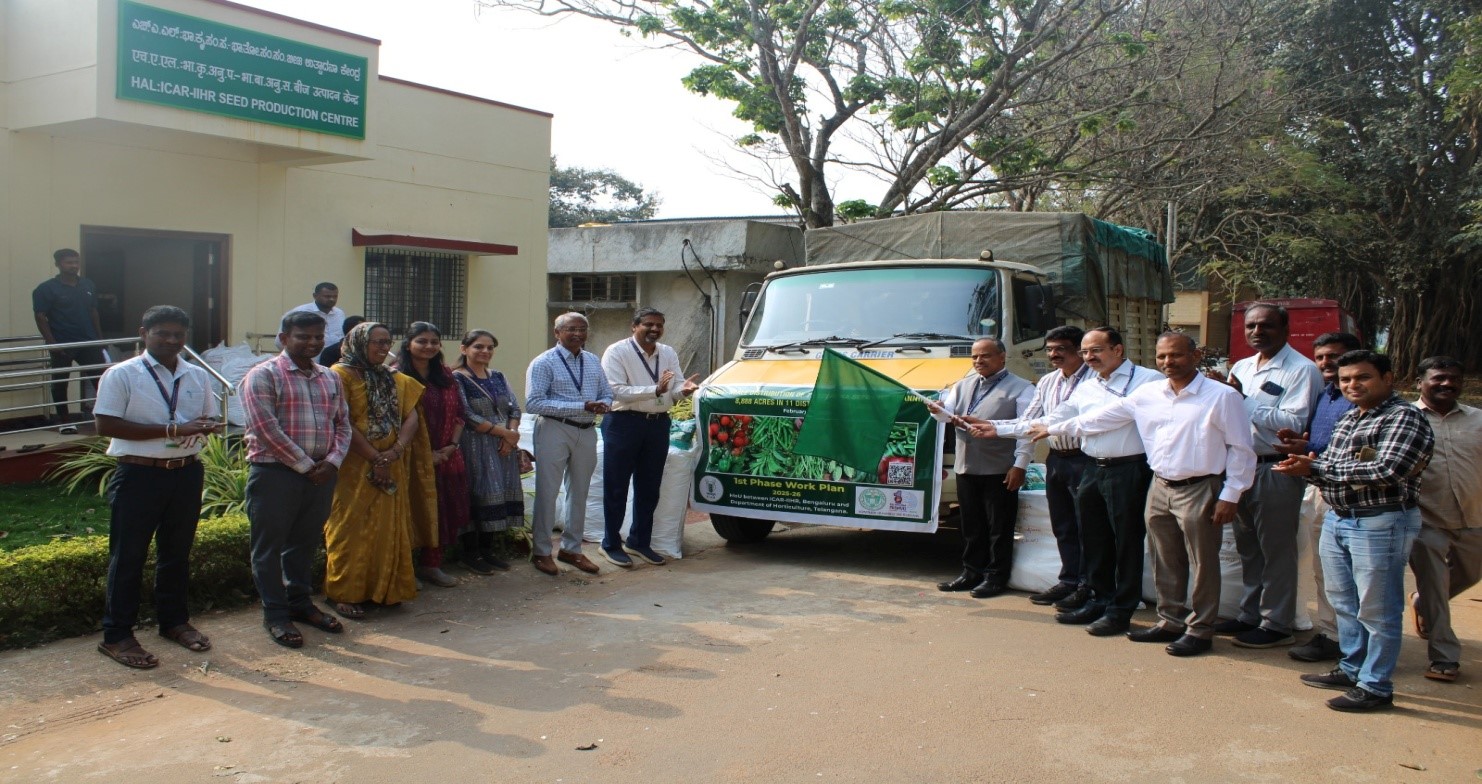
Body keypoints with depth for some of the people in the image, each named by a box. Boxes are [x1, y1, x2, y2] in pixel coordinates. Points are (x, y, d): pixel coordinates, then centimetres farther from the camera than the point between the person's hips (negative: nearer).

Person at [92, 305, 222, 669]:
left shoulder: (198, 376, 9)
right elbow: (106, 424, -15)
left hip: (187, 473, 5)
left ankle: (174, 621, 31)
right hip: (139, 475, -5)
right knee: (128, 557, 2)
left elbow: (207, 419, 18)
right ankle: (116, 635, 12)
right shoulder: (121, 375, -7)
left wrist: (206, 428, -9)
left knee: (177, 552, 16)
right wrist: (171, 430, -21)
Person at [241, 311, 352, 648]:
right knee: (270, 546, 3)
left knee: (305, 543, 15)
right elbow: (266, 428, -15)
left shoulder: (330, 378, 14)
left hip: (321, 474, 6)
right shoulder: (263, 376, -7)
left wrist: (333, 460, -4)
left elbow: (342, 423, 14)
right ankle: (275, 614, 13)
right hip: (275, 473, -5)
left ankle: (300, 602, 29)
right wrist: (305, 464, -14)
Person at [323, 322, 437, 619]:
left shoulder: (396, 380, 14)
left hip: (392, 469, 6)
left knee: (389, 528, 9)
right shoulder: (342, 375, -6)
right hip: (355, 468, -6)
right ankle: (345, 594, 6)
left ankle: (385, 589, 19)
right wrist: (375, 458, -16)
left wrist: (395, 451, -12)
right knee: (352, 529, -2)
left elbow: (411, 418, 5)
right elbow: (343, 424, -14)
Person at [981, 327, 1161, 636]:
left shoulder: (1148, 380, -6)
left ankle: (1120, 610, 13)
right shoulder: (1085, 389, 15)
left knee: (1126, 541, 2)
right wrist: (998, 428, 14)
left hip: (1129, 470, -7)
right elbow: (1050, 422, 19)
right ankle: (1099, 600, 28)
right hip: (1093, 470, 7)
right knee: (1094, 540, 14)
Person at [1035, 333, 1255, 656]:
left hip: (1200, 490, -5)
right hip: (1160, 488, 5)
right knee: (1165, 563, 14)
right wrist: (1056, 429, 15)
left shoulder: (1222, 396, -8)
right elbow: (1103, 418, 14)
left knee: (1202, 564, 3)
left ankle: (1200, 629, 15)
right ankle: (1170, 621, 27)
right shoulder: (1147, 394, 6)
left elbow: (1241, 449, -6)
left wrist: (1229, 496, -9)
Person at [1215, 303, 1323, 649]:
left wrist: (1244, 400, -16)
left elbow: (1294, 422, -20)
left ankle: (1276, 624, 11)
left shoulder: (1301, 370, -9)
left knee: (1277, 549, 1)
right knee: (1248, 546, 16)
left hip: (1277, 468, -7)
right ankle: (1250, 614, 28)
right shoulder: (1241, 368, 14)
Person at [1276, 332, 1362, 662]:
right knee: (1322, 571, 15)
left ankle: (1336, 638, 6)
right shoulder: (1321, 396, 16)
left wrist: (1309, 450, -24)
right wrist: (1296, 441, 2)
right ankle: (1326, 631, 24)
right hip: (1315, 489, 9)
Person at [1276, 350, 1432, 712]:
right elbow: (1332, 467, 18)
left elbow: (1387, 472, -23)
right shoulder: (1349, 419, 15)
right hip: (1337, 519, 9)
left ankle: (1376, 686, 9)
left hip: (1380, 523, -9)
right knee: (1344, 604, 17)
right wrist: (1305, 464, -7)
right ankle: (1351, 670, 30)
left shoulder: (1405, 418, -12)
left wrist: (1316, 468, -20)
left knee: (1377, 611, 0)